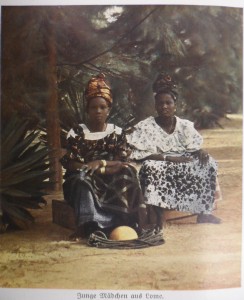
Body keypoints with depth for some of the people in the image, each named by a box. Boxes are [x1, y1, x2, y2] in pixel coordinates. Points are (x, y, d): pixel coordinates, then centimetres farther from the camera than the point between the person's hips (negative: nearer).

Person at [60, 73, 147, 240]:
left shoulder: (117, 132, 4)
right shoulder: (77, 132, -2)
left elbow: (122, 163, -5)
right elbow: (69, 163, -6)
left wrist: (101, 163, -23)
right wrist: (90, 168, -22)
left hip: (109, 180, 2)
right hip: (81, 180, -1)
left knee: (128, 173, -26)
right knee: (83, 178, -35)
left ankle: (124, 224, -29)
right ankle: (85, 226, -39)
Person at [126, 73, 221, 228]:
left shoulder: (185, 125, 5)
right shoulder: (145, 127, -7)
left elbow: (195, 148, 4)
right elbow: (141, 155, -16)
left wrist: (202, 153, -21)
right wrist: (169, 158, -25)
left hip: (184, 165, 4)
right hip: (160, 166, -4)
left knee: (208, 163, -18)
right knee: (153, 168, -37)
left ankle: (203, 212, -10)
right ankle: (157, 215, -29)